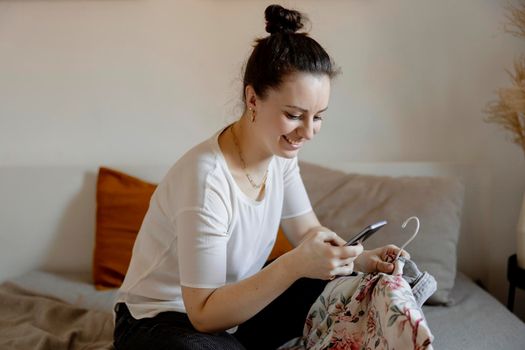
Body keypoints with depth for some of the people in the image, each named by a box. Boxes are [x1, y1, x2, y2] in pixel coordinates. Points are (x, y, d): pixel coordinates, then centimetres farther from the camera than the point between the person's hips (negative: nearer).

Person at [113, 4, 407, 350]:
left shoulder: (280, 154, -8)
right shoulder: (206, 178, -31)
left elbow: (310, 232, 2)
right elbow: (204, 314, -28)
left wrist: (362, 258, -19)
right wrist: (296, 264, -39)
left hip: (232, 305, 7)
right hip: (162, 322, -6)